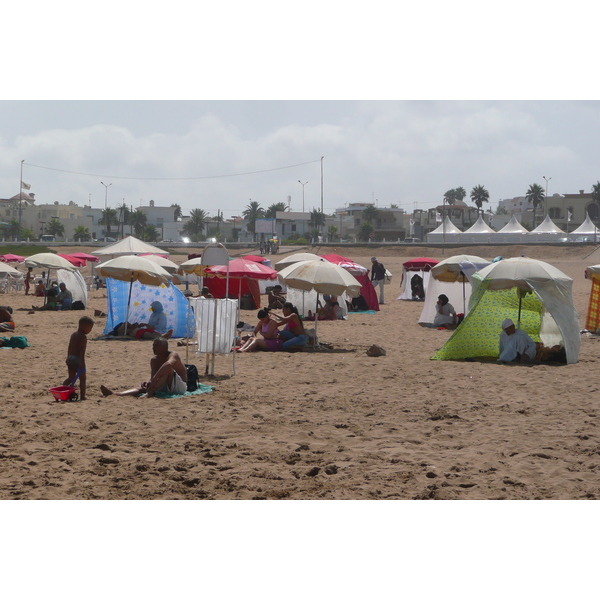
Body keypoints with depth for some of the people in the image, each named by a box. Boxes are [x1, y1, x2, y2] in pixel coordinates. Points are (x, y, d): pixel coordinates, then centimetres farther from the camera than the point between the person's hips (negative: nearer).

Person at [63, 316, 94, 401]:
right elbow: (82, 350, -20)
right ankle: (82, 396, -3)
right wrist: (82, 362, -22)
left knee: (71, 377, 20)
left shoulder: (73, 335, 13)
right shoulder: (83, 336, -13)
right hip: (78, 359, -7)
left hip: (70, 358, 7)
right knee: (82, 378, 0)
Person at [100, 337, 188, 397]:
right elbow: (153, 378, 0)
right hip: (166, 387, 6)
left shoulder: (173, 355, -13)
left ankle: (150, 393, -44)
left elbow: (168, 363, -38)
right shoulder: (154, 360, 8)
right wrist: (149, 383, -24)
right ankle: (115, 394, -36)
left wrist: (154, 379, -46)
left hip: (180, 386, -6)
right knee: (143, 387, -15)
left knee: (168, 367, -33)